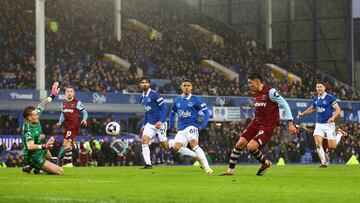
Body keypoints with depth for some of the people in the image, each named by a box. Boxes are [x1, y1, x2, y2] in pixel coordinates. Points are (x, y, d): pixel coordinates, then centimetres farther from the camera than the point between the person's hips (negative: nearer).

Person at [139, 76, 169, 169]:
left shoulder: (154, 94, -12)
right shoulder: (142, 97, 12)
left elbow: (163, 107, -15)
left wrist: (160, 121, -22)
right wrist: (144, 124, 18)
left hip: (160, 124, -7)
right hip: (150, 124, 7)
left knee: (165, 146, -3)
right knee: (144, 141, -11)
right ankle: (148, 164, -11)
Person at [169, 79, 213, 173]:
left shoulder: (195, 100, -3)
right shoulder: (177, 100, 12)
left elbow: (206, 112, -5)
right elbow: (172, 113, 28)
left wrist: (203, 126, -15)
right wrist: (170, 127, 20)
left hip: (191, 126, -5)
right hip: (181, 129, 5)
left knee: (194, 144, -28)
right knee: (176, 147, -15)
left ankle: (206, 167, -28)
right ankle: (198, 156, -1)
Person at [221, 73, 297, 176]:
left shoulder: (270, 92, -14)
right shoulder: (255, 94, 10)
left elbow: (285, 105, -13)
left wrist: (290, 124, -16)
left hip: (267, 126, -7)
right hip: (255, 123, 7)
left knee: (251, 147, -20)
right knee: (240, 144, -3)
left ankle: (266, 163, 7)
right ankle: (230, 170, 7)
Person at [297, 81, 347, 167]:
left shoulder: (330, 98, -10)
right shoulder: (315, 99, 7)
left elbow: (337, 109, -7)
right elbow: (312, 108, 28)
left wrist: (333, 117, -24)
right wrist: (302, 114, 20)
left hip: (329, 124, -4)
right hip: (319, 124, 4)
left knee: (332, 147, -5)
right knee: (318, 143, -16)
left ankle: (339, 133, 26)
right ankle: (324, 162, -2)